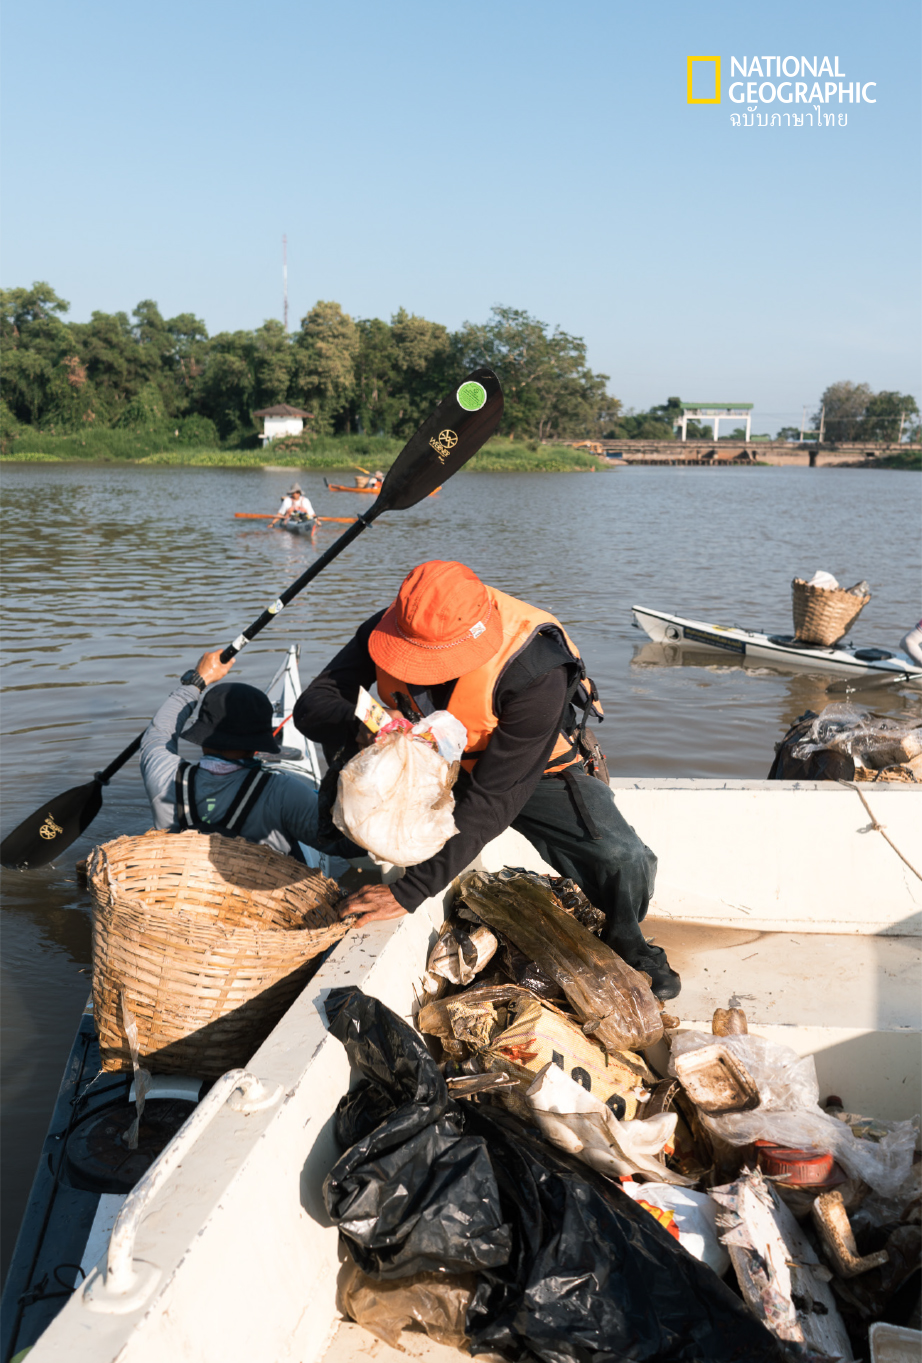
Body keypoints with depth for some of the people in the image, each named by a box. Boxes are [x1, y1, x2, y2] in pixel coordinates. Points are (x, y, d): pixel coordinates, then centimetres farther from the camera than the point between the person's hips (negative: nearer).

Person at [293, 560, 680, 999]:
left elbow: (493, 796, -39)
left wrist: (413, 889, -41)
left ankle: (622, 935, 13)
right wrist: (360, 727, -49)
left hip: (533, 768, -3)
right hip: (435, 761, 3)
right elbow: (311, 704, -24)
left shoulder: (537, 671, -39)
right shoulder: (391, 629, -26)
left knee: (624, 863, -24)